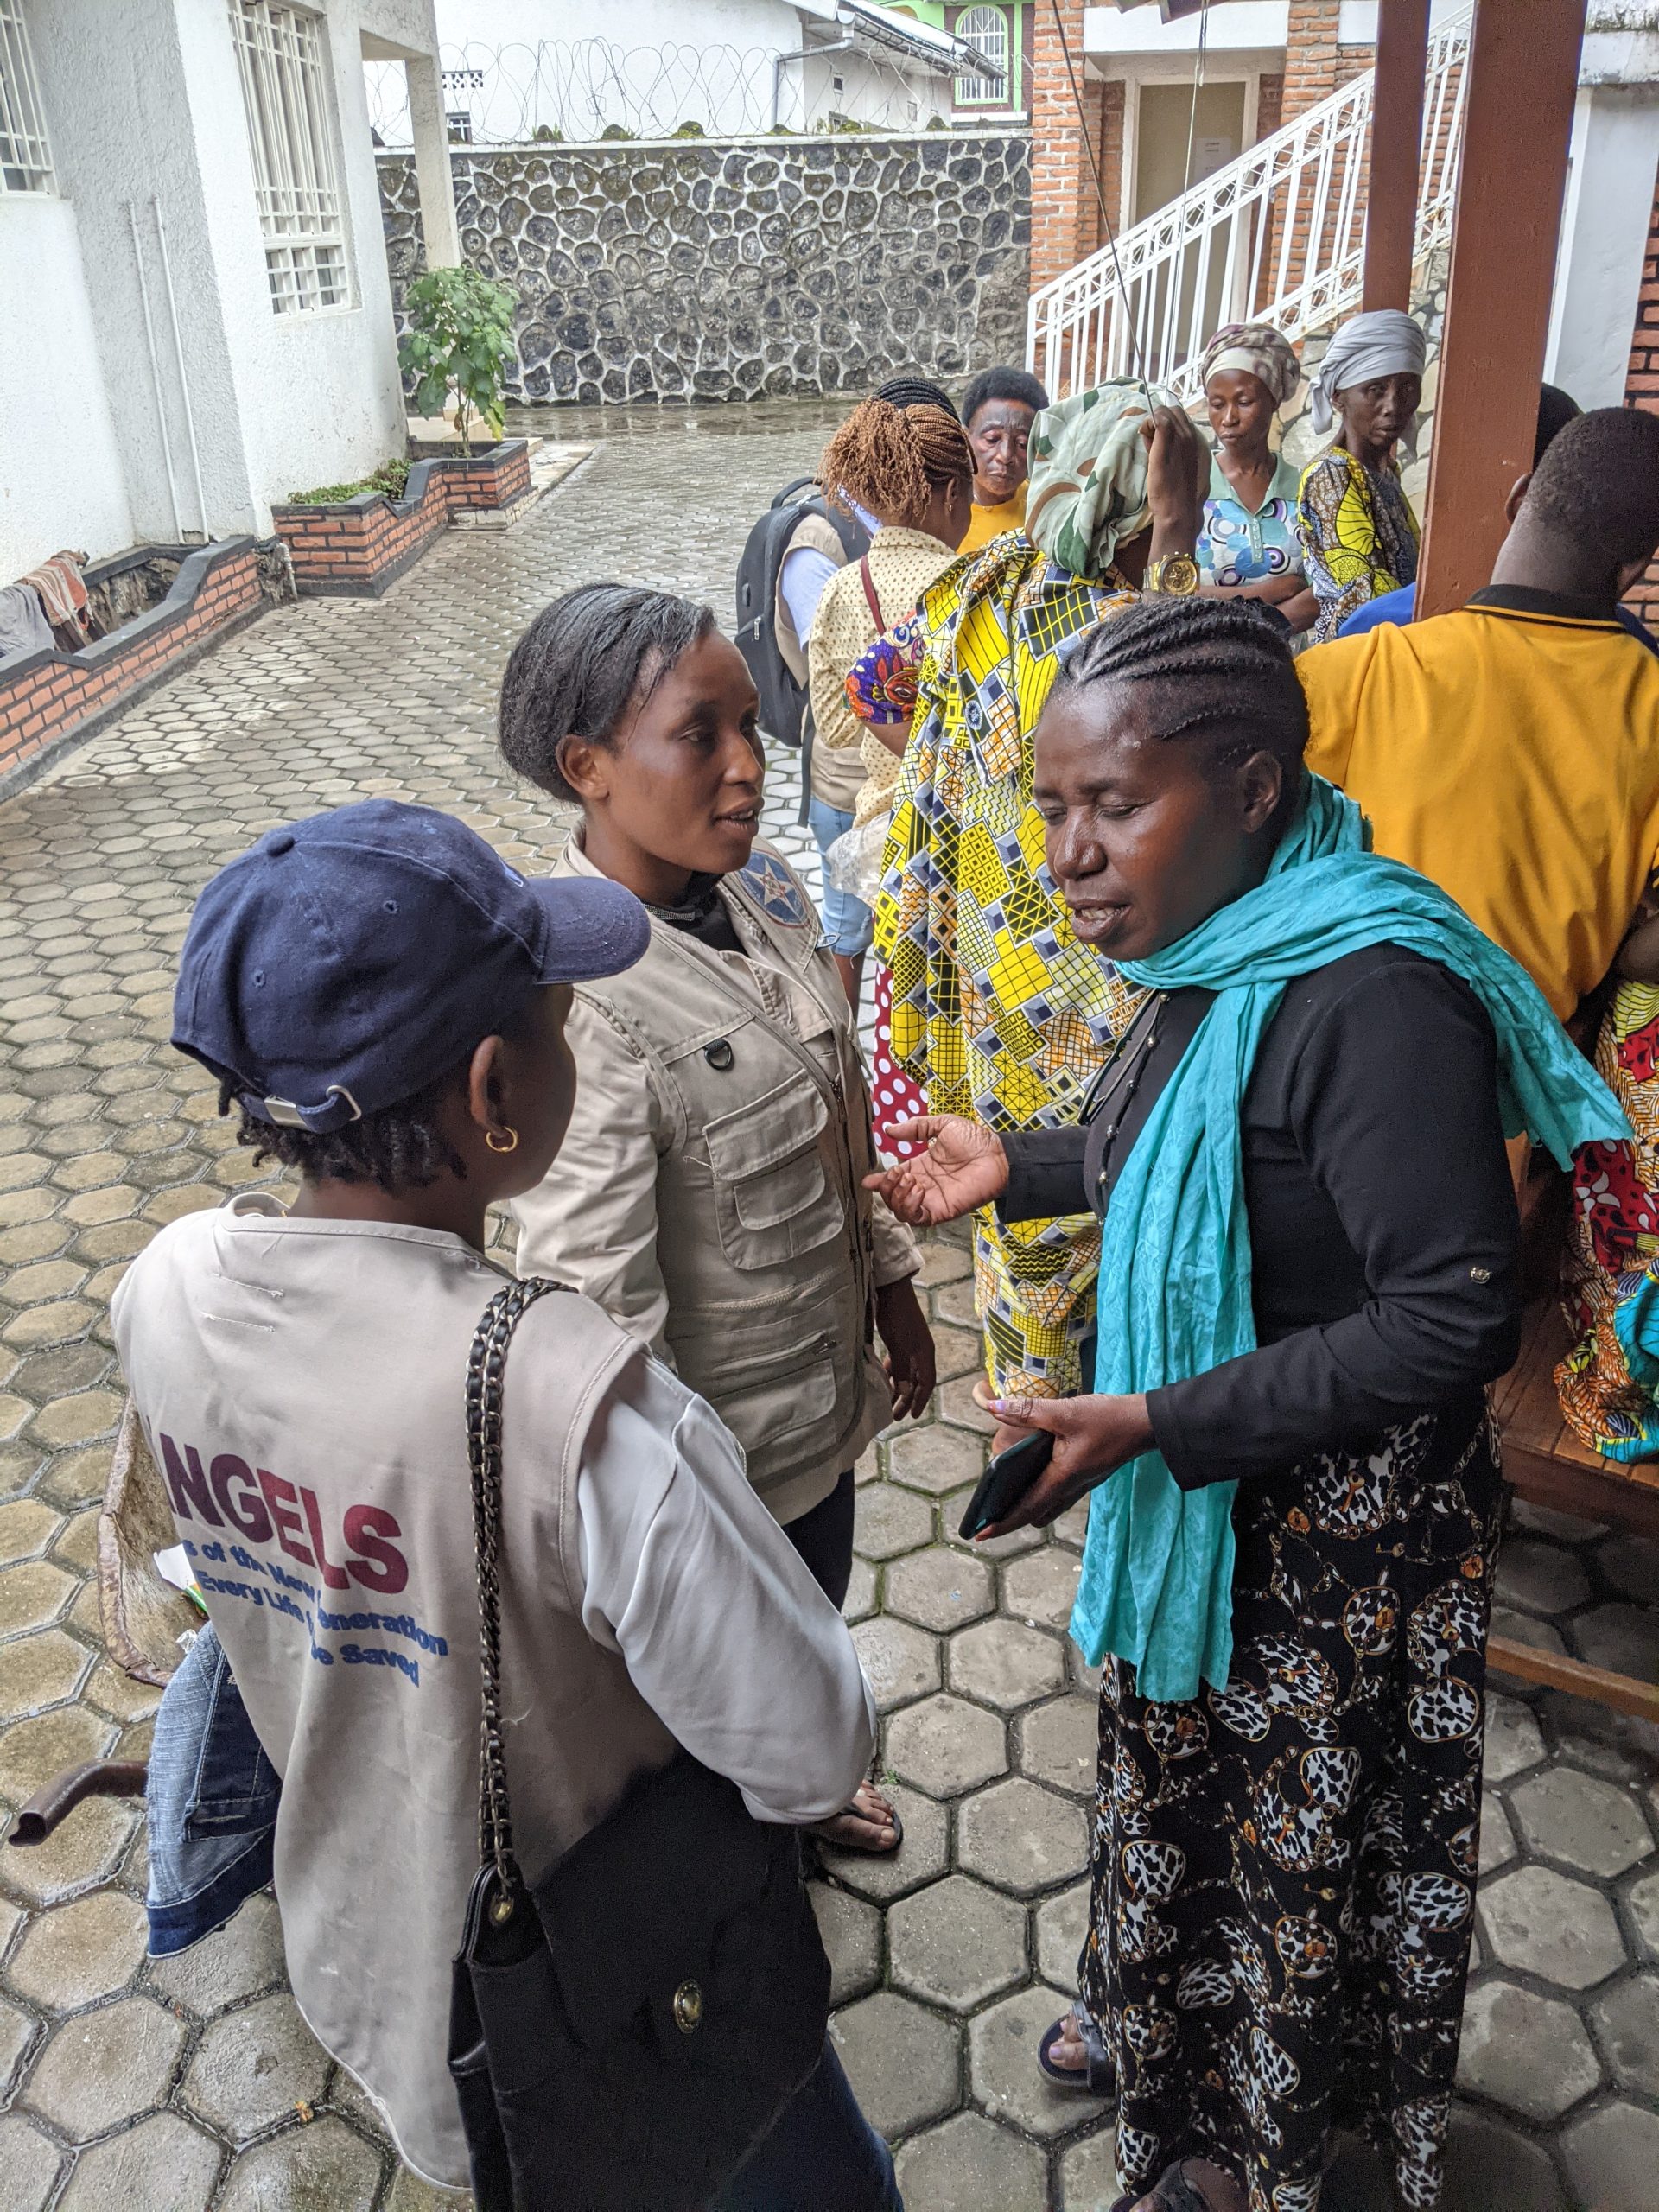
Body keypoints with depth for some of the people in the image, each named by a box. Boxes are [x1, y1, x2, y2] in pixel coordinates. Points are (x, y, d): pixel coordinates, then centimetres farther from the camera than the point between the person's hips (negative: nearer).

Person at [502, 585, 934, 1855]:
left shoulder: (760, 890, -7)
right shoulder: (574, 997, -32)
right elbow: (596, 1305, -27)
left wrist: (891, 1283, 13)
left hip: (824, 1376, 8)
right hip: (717, 1447, -7)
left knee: (814, 1615, 32)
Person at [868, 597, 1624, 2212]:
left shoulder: (1373, 998, -32)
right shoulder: (1218, 948, -5)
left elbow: (1453, 1319, -31)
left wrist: (1155, 1426, -32)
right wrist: (1019, 1167, 2)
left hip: (1338, 1522, -8)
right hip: (1203, 1486, 8)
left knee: (1298, 1829, 18)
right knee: (1178, 1771, 28)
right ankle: (1165, 2027, 58)